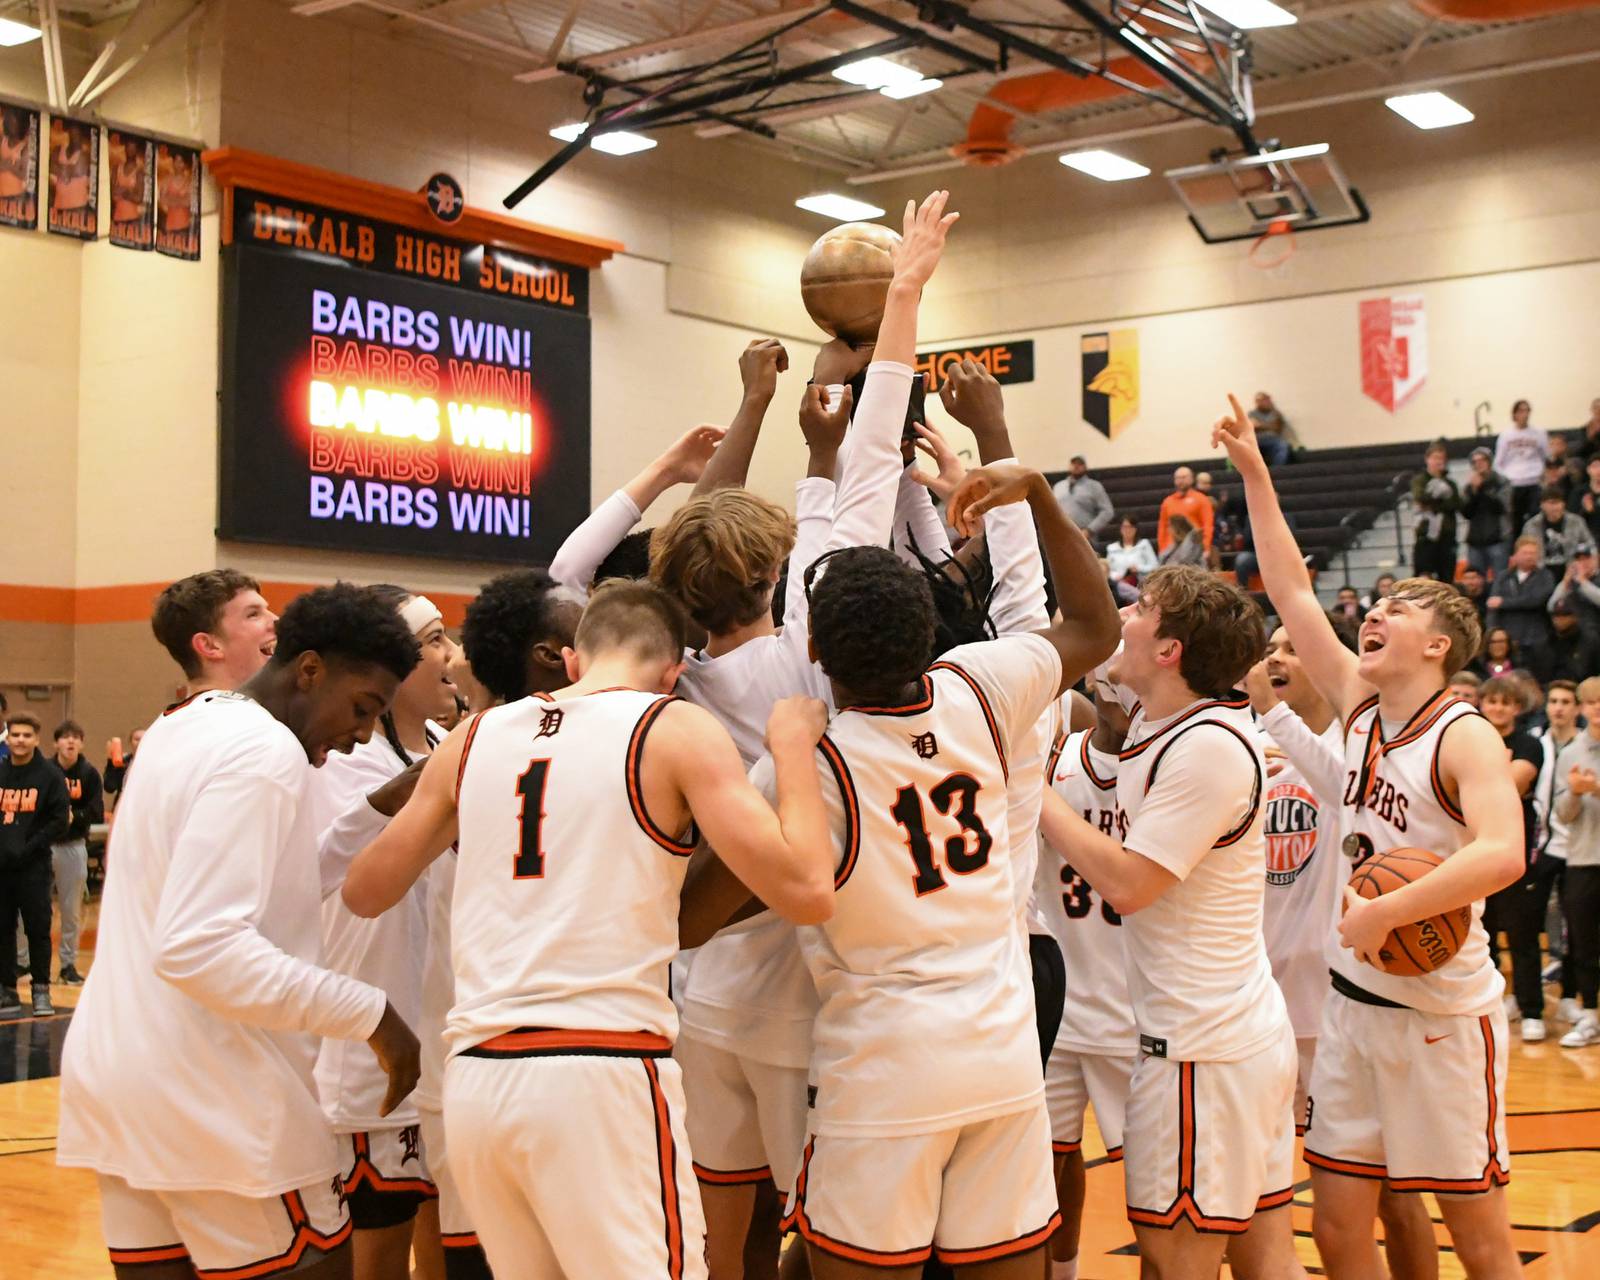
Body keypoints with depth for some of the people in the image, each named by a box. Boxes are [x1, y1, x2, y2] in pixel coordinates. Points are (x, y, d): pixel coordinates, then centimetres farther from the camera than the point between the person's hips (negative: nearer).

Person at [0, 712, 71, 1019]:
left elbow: (60, 821, -6)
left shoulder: (50, 775, -2)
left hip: (34, 867, -3)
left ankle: (41, 991, 10)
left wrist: (29, 848, -13)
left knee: (38, 929, 1)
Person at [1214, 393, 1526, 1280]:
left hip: (1442, 1014, -6)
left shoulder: (1465, 739, -14)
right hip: (1354, 1001, 7)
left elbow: (1502, 855, -31)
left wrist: (1384, 912, -31)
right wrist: (1253, 472, 9)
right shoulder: (1361, 708, 6)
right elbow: (1291, 591, 9)